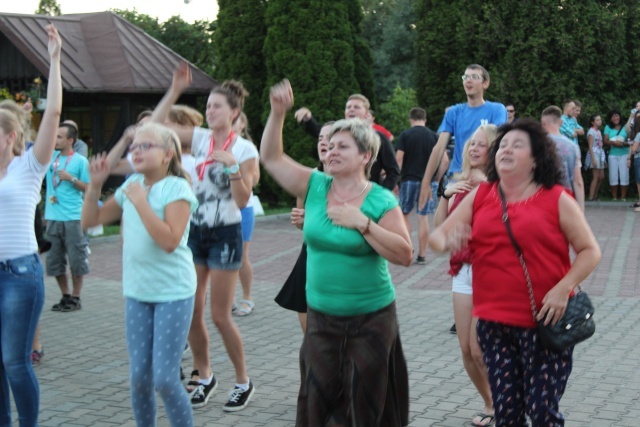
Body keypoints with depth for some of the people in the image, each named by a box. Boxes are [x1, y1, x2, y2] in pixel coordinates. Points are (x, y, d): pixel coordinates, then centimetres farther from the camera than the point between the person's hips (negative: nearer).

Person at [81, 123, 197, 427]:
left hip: (173, 293, -6)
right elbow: (90, 220, 12)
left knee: (165, 379, -7)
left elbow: (169, 240, -24)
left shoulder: (177, 187, -11)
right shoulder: (132, 185, 7)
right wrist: (95, 184, -1)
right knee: (139, 378, 8)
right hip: (137, 292, 6)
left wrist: (139, 201, -21)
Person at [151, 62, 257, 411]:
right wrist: (175, 91, -7)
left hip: (225, 235, -4)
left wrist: (232, 166, -23)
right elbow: (155, 125, -3)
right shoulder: (200, 138, 3)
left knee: (220, 316, -2)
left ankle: (243, 381, 15)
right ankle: (203, 376, 25)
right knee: (191, 313, 7)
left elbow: (242, 200, -12)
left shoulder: (244, 150, -8)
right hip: (195, 231, 5)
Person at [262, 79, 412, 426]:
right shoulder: (315, 186, 0)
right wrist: (278, 114, -10)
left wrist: (363, 223, -25)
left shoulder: (381, 201, -11)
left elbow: (404, 255, -17)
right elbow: (270, 157, 2)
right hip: (321, 317, 4)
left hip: (370, 320, -3)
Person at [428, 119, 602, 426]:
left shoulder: (557, 199, -3)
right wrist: (446, 242, -18)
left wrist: (563, 289, -15)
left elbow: (590, 251, -1)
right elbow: (438, 235, 6)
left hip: (545, 323, -3)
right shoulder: (479, 196, 7)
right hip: (494, 322, 3)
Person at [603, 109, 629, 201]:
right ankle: (614, 197, 8)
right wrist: (614, 143, -18)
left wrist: (624, 143, -19)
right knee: (613, 176, 1)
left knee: (624, 176, -3)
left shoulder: (625, 127, 2)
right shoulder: (608, 127, 5)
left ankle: (623, 197, 2)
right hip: (613, 155, 1)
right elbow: (606, 141, -1)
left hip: (624, 155, -1)